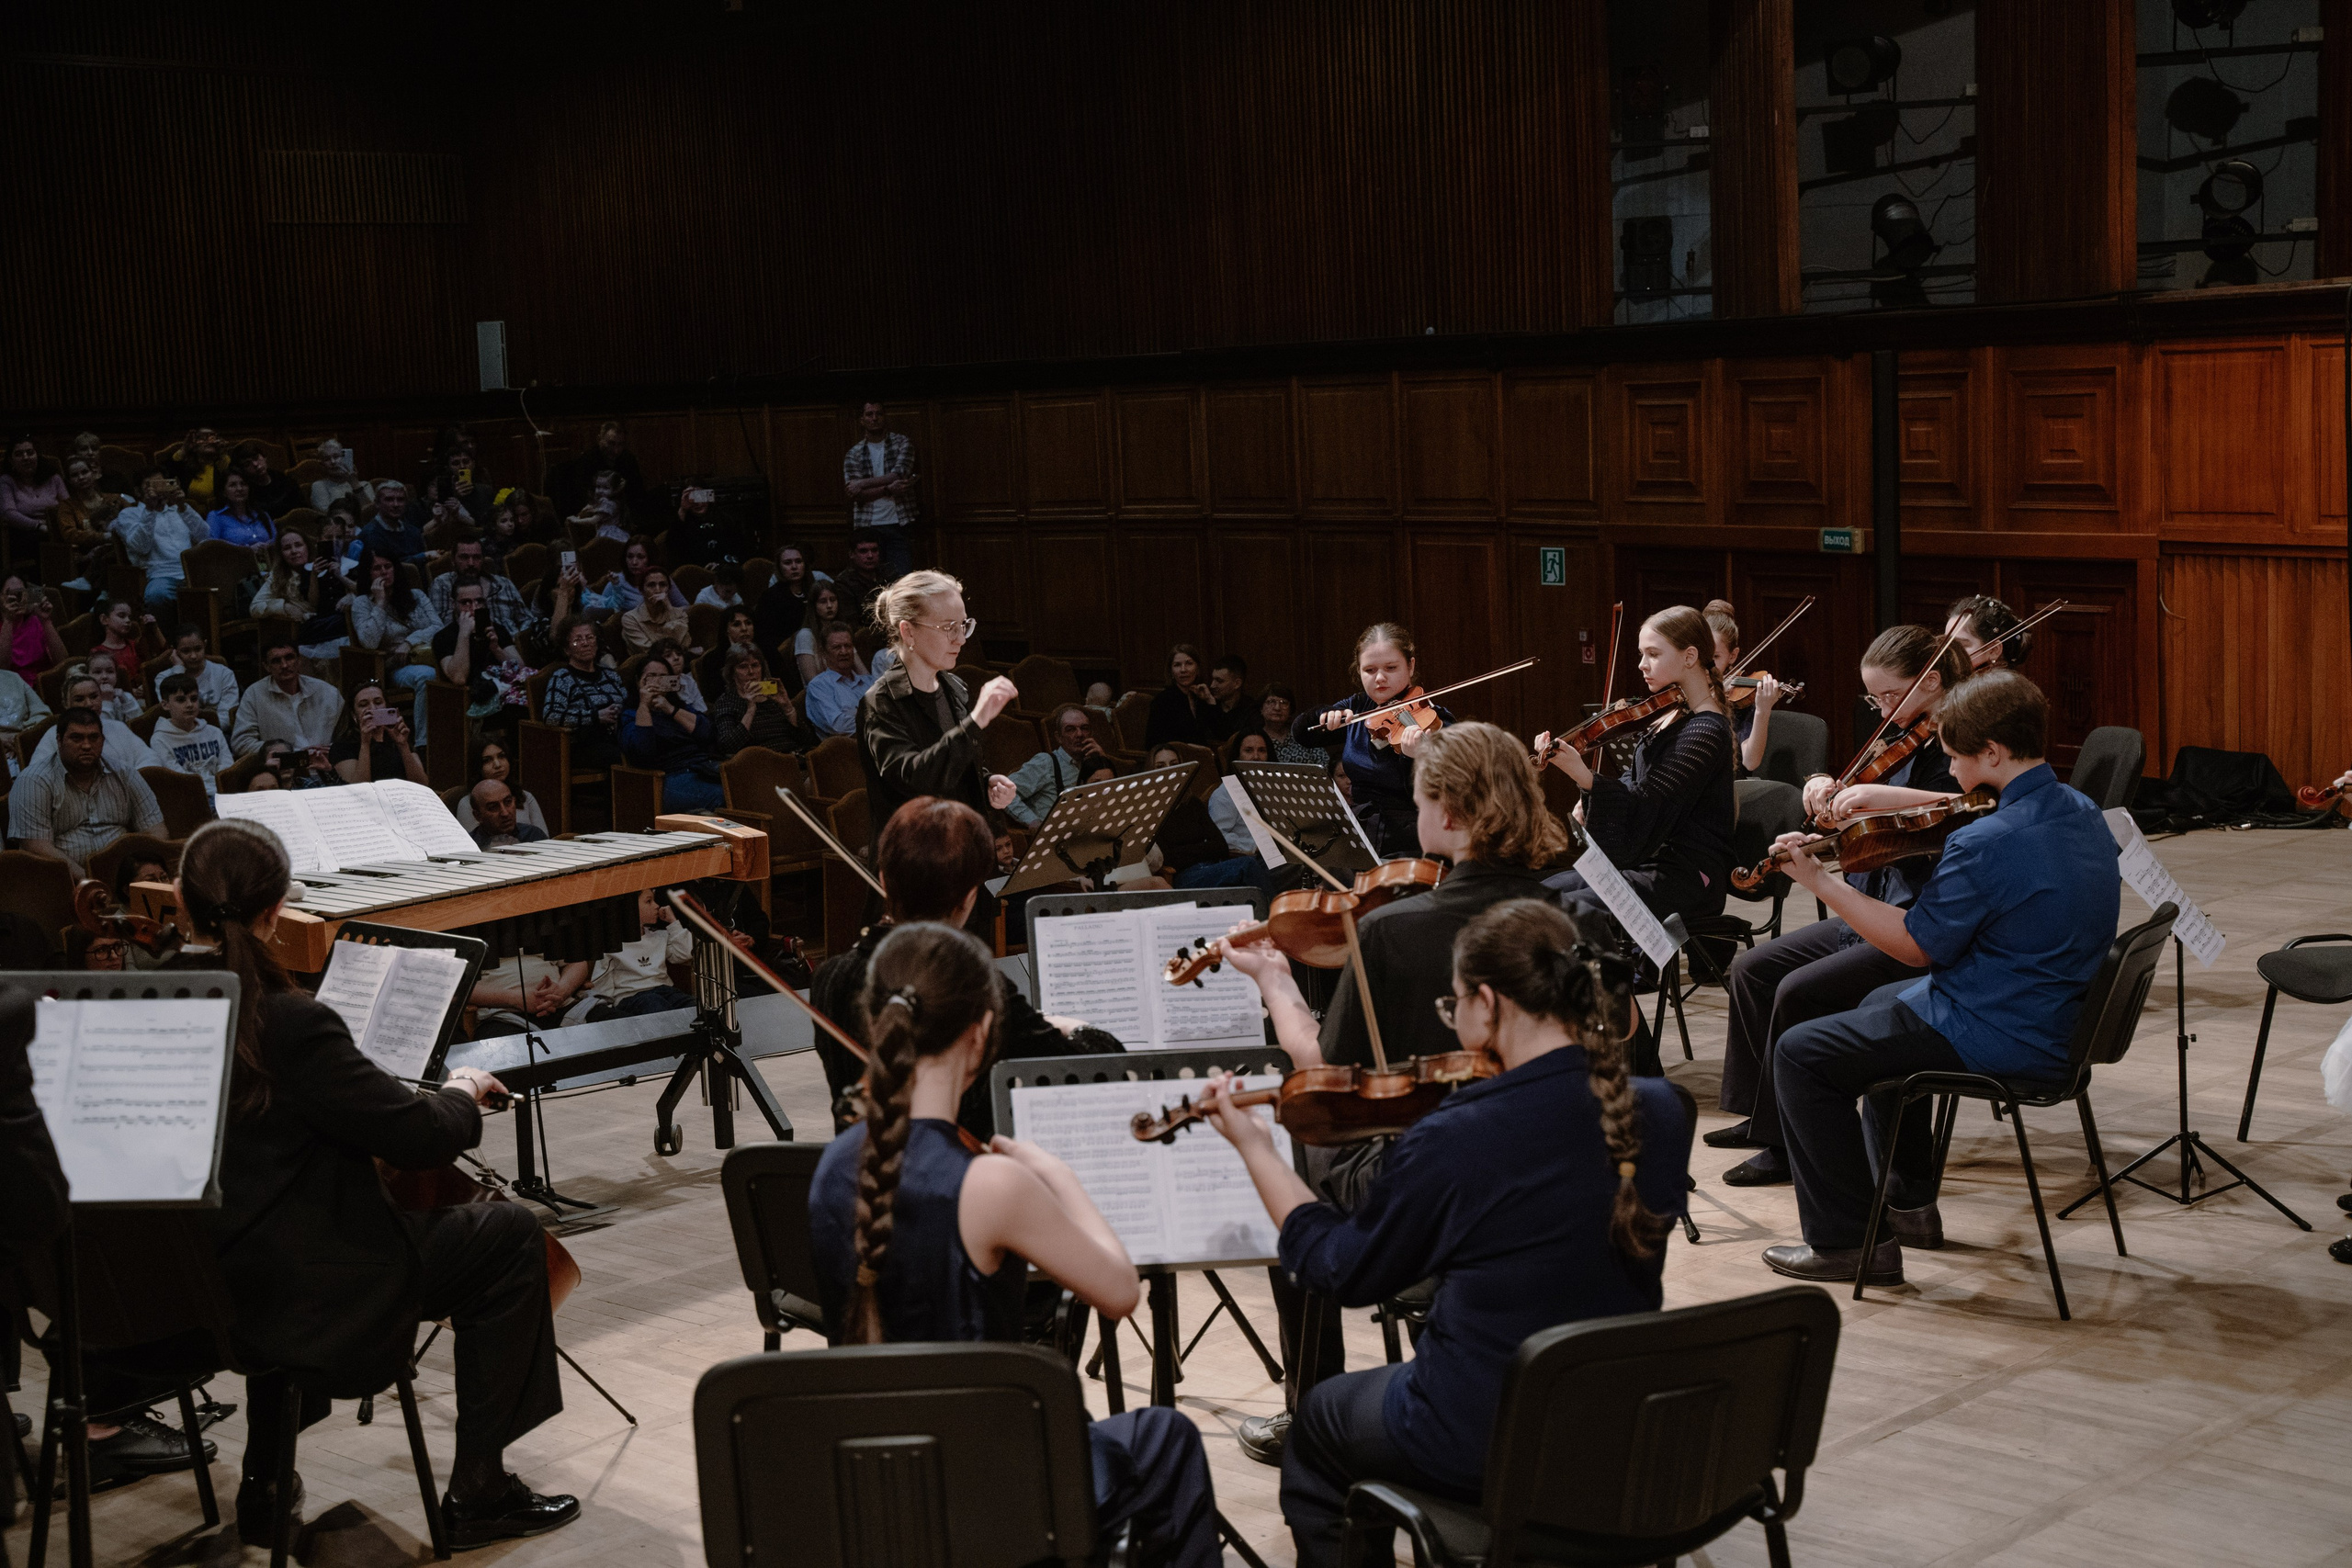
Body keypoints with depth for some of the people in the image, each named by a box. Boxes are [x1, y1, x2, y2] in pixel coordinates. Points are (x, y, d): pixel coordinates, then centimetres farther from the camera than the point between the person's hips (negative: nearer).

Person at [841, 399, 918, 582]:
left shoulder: (902, 443, 6)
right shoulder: (853, 454, 10)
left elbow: (899, 474, -10)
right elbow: (856, 493, -3)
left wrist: (864, 483, -10)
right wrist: (888, 489, -17)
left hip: (899, 524, -2)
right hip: (867, 526, 2)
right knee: (872, 581, 1)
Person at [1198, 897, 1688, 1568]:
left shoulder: (1453, 1141, -24)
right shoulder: (1664, 1113, -9)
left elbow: (1339, 1270, -8)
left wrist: (1254, 1146, 3)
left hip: (1484, 1449, -6)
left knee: (1321, 1417, 26)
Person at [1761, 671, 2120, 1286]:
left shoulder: (1986, 844, -27)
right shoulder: (2082, 812, 2)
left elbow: (1915, 946, -18)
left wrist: (1818, 880, -12)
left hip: (1995, 1038, -10)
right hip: (2062, 1022, 10)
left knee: (1800, 1055, -2)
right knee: (1881, 1004, 33)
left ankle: (1850, 1241, 2)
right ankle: (1910, 1201, 38)